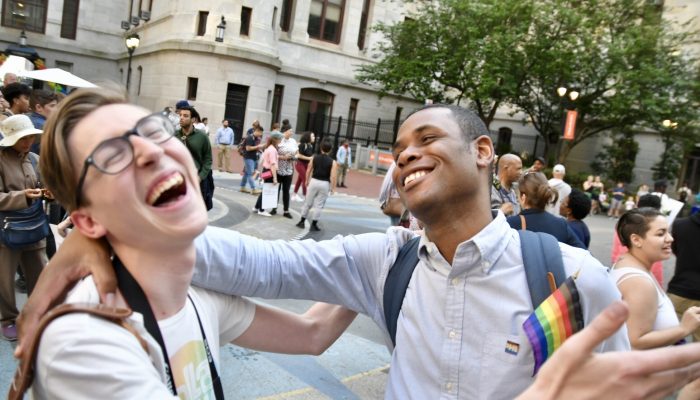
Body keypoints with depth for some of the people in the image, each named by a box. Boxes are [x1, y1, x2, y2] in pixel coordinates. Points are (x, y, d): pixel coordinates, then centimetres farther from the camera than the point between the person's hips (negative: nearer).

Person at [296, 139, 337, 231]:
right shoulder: (332, 162, -8)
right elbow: (333, 176, -12)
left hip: (314, 181, 2)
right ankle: (314, 224, 10)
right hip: (324, 184, -2)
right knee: (319, 205, 7)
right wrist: (333, 188, -3)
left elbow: (308, 171, 4)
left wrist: (307, 181, 17)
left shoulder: (314, 158, -1)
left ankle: (302, 222, 19)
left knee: (307, 202, 14)